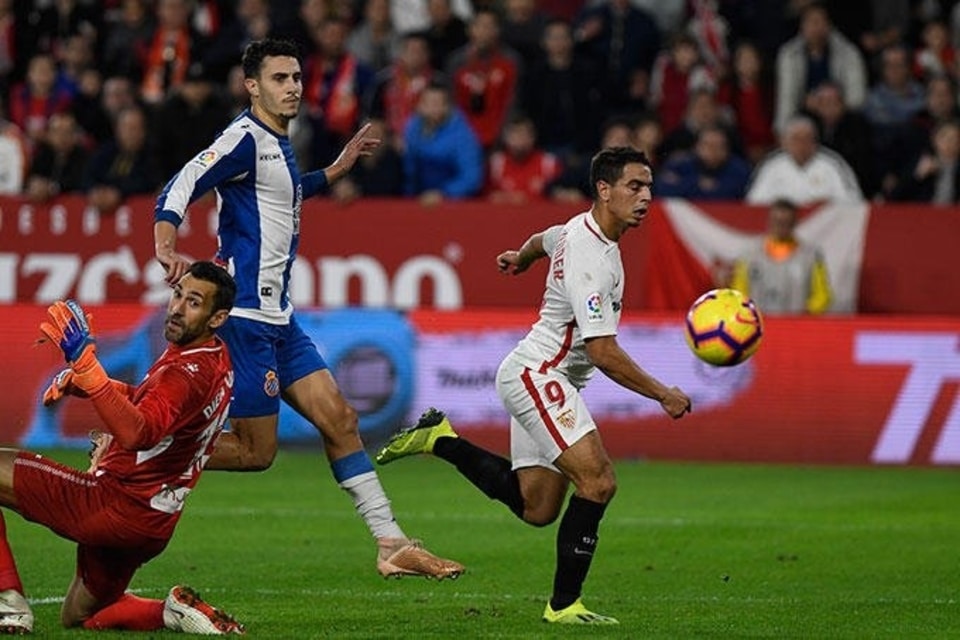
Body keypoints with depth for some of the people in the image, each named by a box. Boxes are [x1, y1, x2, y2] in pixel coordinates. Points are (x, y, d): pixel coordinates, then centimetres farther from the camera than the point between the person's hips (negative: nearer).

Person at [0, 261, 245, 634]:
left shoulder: (190, 372, -23)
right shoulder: (215, 359, 9)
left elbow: (137, 433, -40)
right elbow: (151, 400, 25)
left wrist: (85, 365, -48)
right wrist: (80, 381, 10)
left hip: (117, 503, -10)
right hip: (152, 526, 10)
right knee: (77, 618, 26)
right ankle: (176, 613, 5)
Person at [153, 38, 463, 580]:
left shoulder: (278, 143, 15)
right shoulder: (246, 139, -13)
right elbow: (179, 190, -23)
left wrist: (339, 168, 31)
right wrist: (167, 248, -40)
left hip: (279, 318, 9)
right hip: (246, 315, -9)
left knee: (340, 420, 5)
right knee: (255, 451, -6)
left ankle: (391, 544, 6)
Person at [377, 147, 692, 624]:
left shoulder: (581, 229, 8)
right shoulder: (590, 258, -23)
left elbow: (544, 240, 34)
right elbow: (604, 353, -26)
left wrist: (520, 258, 57)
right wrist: (664, 395, -20)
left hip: (538, 379, 10)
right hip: (536, 374, -10)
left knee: (536, 509, 9)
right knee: (598, 481, -22)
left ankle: (440, 440, 19)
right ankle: (564, 605, -16)